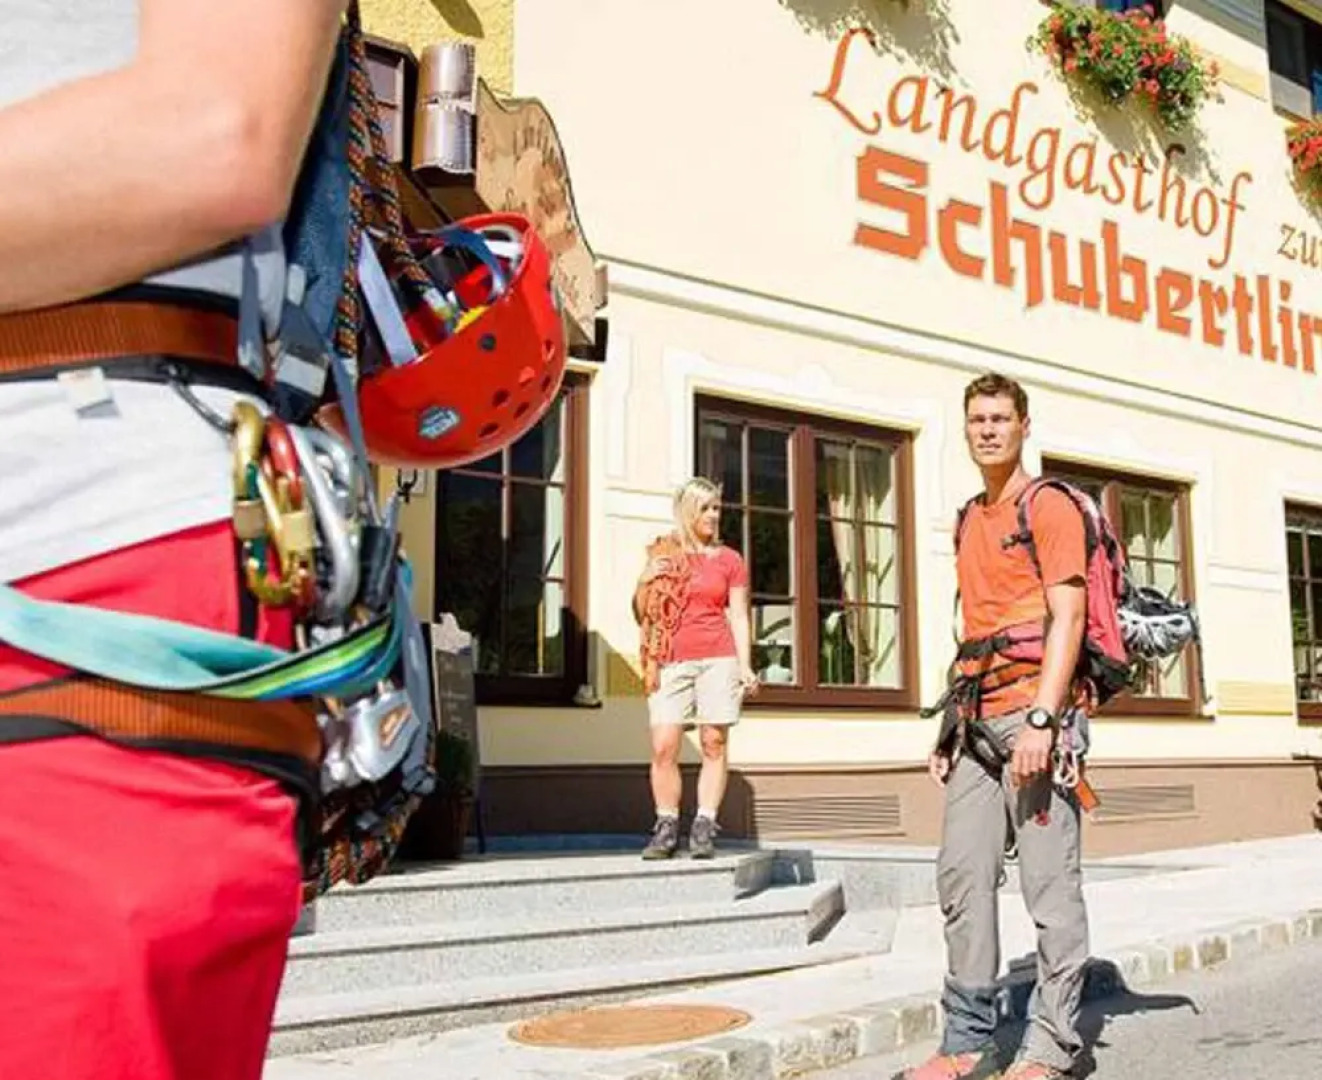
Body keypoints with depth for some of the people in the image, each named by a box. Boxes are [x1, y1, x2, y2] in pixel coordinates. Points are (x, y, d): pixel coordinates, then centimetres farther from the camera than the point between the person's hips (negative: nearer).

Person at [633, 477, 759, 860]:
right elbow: (642, 613, 15)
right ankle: (666, 827, 2)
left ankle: (704, 828, 1)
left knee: (714, 743, -3)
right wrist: (645, 582, -5)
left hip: (717, 658, 0)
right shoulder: (662, 554, 12)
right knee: (663, 748, -5)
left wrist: (745, 666, -3)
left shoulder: (729, 559, 10)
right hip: (670, 661, 1)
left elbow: (739, 617, 8)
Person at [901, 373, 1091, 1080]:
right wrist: (951, 726, 18)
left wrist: (1041, 718, -20)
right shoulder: (969, 522, 20)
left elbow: (1067, 617, -11)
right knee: (962, 876, 4)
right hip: (979, 724, 7)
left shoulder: (1049, 507, -1)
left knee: (1049, 882, -3)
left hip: (1033, 712, -7)